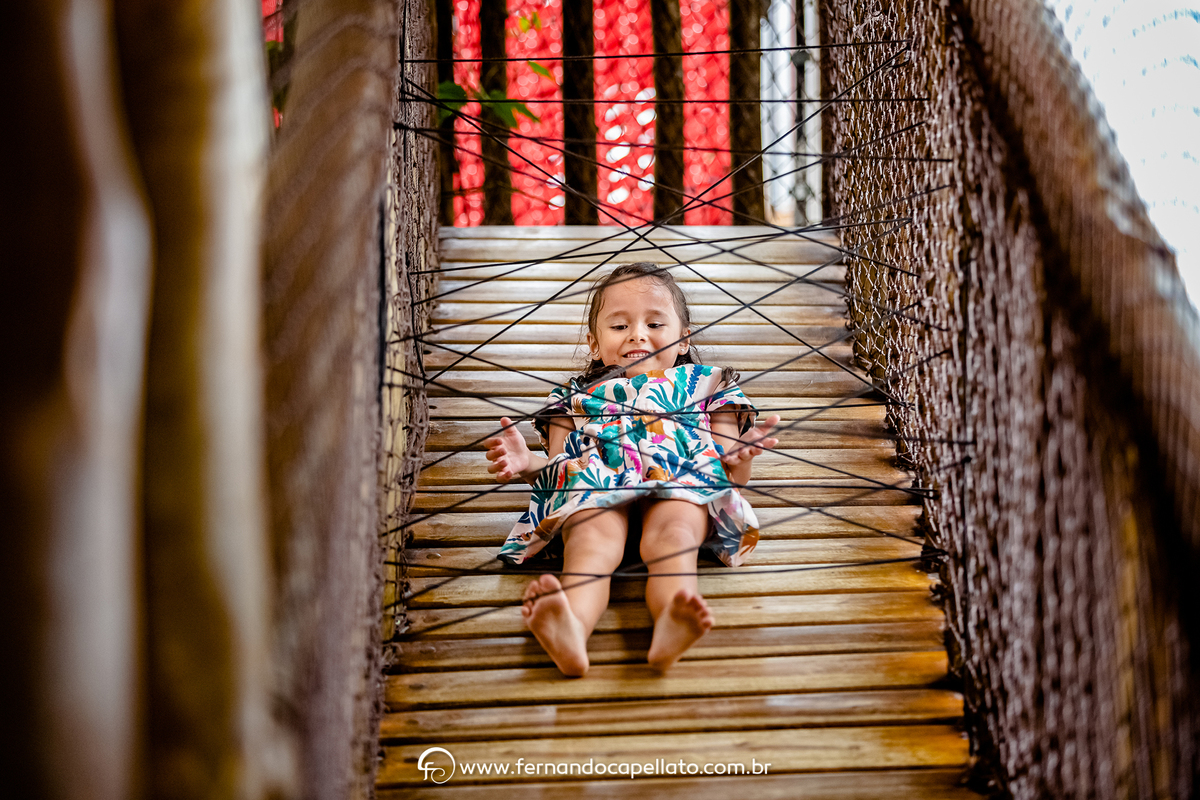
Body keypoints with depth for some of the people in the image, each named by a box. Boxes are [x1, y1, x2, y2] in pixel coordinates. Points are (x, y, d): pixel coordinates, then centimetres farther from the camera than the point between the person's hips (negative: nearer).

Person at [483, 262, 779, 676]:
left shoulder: (706, 387, 36)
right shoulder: (576, 398, 38)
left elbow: (732, 477, 24)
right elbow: (555, 469, 26)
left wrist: (740, 455, -1)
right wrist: (528, 464, 2)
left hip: (681, 486, 0)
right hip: (594, 491, 0)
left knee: (673, 532, -38)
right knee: (592, 541, -37)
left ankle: (670, 628, -68)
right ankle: (570, 631, -66)